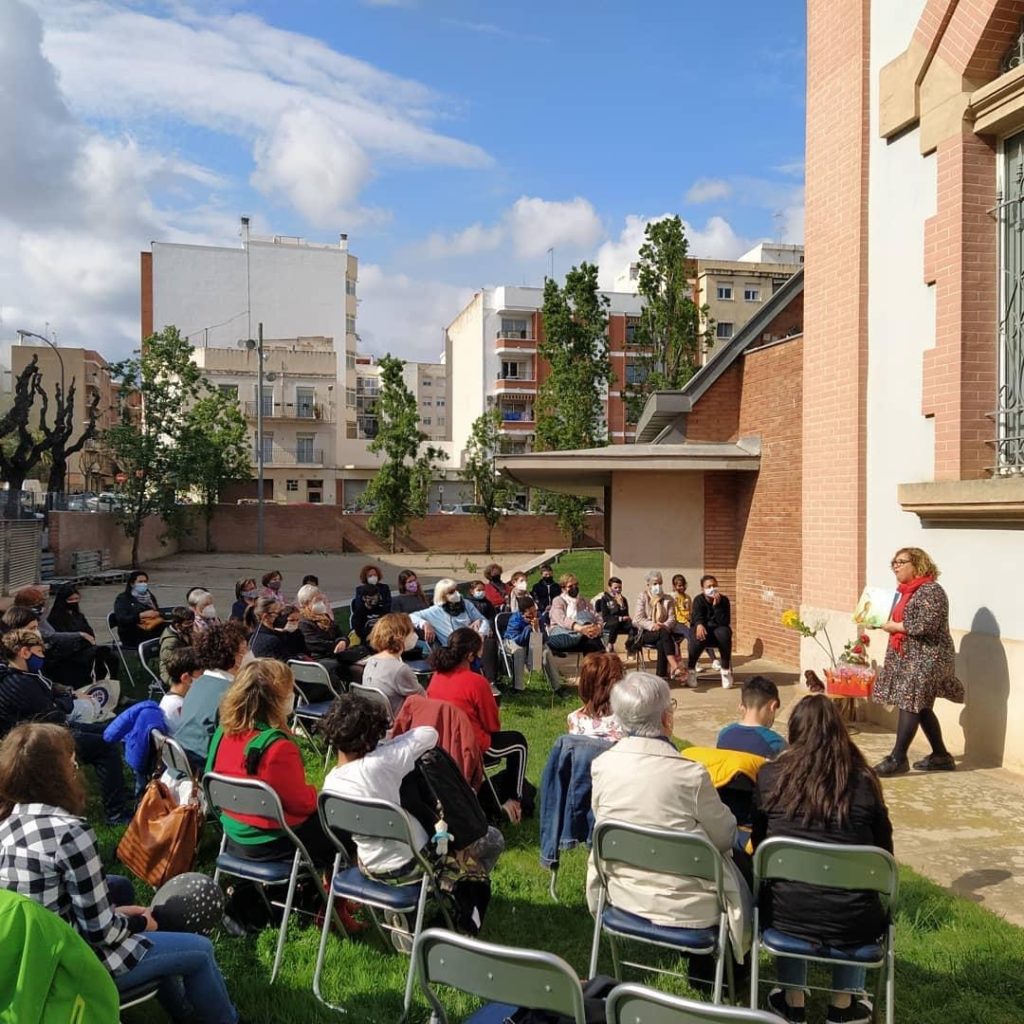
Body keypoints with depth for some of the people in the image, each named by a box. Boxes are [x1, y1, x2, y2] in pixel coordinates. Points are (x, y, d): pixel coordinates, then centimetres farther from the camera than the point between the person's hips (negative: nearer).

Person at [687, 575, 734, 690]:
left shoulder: (724, 600, -7)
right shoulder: (698, 600, -6)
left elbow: (725, 622, -18)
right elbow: (697, 617, -21)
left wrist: (717, 605, -28)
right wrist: (699, 625, -45)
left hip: (718, 629, 1)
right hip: (704, 629, -1)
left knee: (724, 632, -34)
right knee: (698, 637, -35)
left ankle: (726, 669, -21)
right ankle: (690, 669, -18)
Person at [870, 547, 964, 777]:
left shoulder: (930, 591, -15)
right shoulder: (908, 591, 15)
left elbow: (925, 626, -24)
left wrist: (894, 626, -15)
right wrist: (883, 621, 7)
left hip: (926, 658, -10)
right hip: (909, 656, 10)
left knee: (909, 704, -10)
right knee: (920, 707, 12)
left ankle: (897, 758, -7)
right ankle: (941, 756, 22)